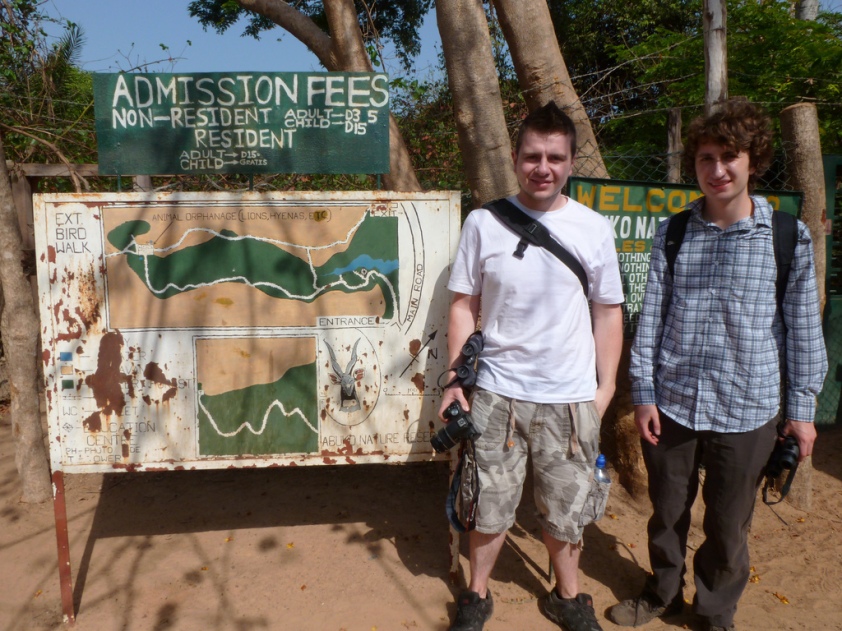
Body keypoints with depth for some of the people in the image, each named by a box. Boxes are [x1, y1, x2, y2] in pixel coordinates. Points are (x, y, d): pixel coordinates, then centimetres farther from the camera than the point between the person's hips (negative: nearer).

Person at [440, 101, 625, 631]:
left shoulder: (595, 228, -2)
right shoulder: (484, 223, -4)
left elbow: (608, 312, 5)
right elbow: (464, 305, 2)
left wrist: (606, 387, 3)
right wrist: (455, 379, -2)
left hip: (571, 399, 1)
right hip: (496, 393, 0)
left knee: (565, 511, 15)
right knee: (491, 507, 13)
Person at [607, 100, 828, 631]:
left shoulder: (790, 238, -3)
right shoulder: (672, 234, 1)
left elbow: (804, 328, 2)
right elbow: (651, 317, 2)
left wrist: (802, 408, 2)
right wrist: (644, 394, 0)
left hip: (747, 411, -1)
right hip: (671, 404, 2)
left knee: (728, 527, 12)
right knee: (667, 513, 17)